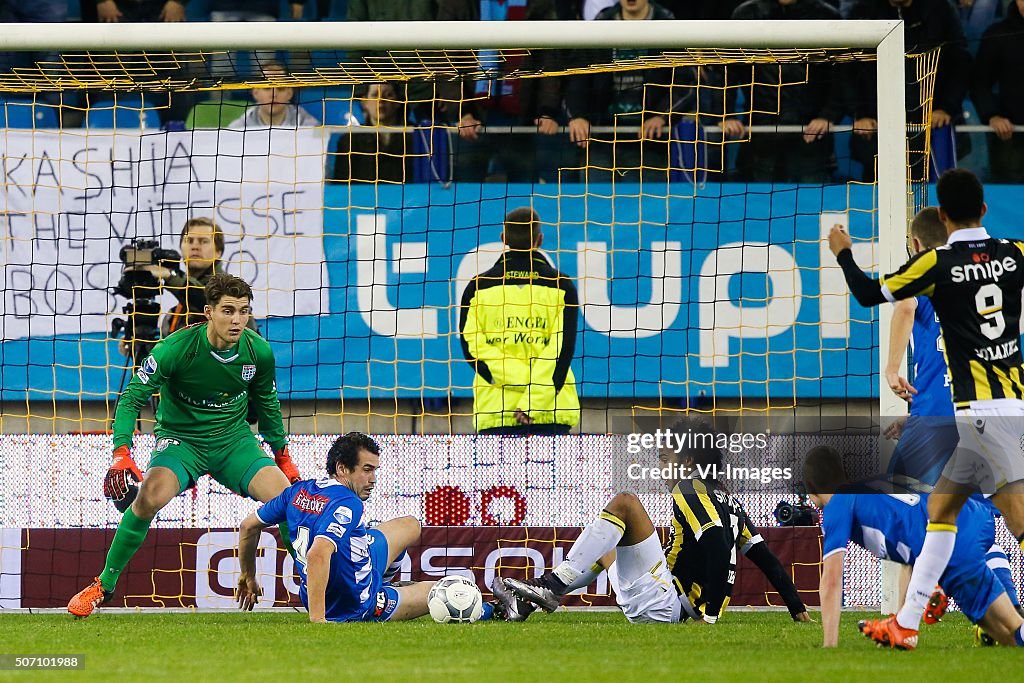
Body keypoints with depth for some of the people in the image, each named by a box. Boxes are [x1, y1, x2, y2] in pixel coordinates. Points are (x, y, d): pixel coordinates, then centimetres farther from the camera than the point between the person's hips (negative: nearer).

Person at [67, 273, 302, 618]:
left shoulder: (259, 352, -9)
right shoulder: (176, 348, -21)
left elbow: (268, 404, 11)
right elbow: (132, 397, -16)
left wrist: (283, 457, 18)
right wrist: (121, 455, -28)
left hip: (235, 440, 3)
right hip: (180, 439, -3)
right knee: (151, 495, -31)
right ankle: (104, 585, -14)